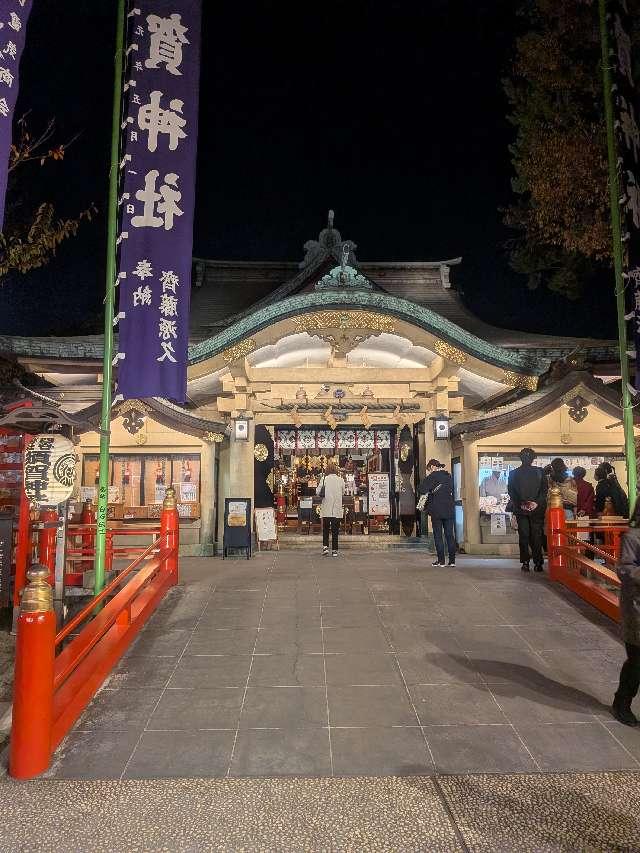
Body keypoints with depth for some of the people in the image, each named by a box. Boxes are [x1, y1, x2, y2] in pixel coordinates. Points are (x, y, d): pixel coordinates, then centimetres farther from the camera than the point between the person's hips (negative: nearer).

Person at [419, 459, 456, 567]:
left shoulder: (433, 476, -8)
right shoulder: (449, 476, 12)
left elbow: (422, 489, -15)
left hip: (437, 510, -5)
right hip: (449, 510, 5)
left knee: (438, 535, 1)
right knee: (450, 535, 8)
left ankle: (441, 560, 1)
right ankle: (452, 560, 8)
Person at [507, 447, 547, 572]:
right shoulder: (514, 474, 8)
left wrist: (537, 503, -9)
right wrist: (520, 503, -10)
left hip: (537, 509, 0)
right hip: (521, 509, 0)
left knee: (536, 536, 0)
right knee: (523, 536, -1)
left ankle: (538, 562, 3)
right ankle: (525, 562, 1)